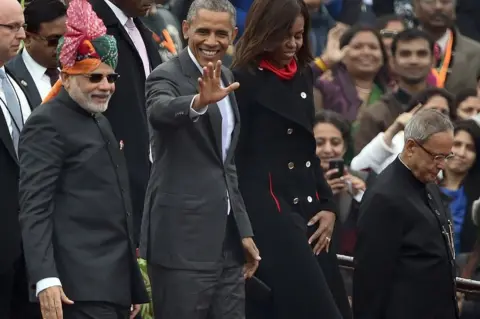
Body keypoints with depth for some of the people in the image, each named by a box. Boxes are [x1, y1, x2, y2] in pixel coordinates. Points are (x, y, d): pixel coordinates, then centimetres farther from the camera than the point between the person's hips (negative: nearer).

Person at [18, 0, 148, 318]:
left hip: (115, 281, 9)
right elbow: (34, 208, -14)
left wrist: (134, 287, 24)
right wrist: (45, 279, -25)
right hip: (81, 288, -9)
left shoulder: (99, 122, 22)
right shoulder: (47, 124, -6)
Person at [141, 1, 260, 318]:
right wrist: (199, 102, -54)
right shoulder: (167, 76, -9)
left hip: (227, 239, 8)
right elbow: (160, 111, -33)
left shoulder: (225, 79, 15)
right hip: (183, 238, -8)